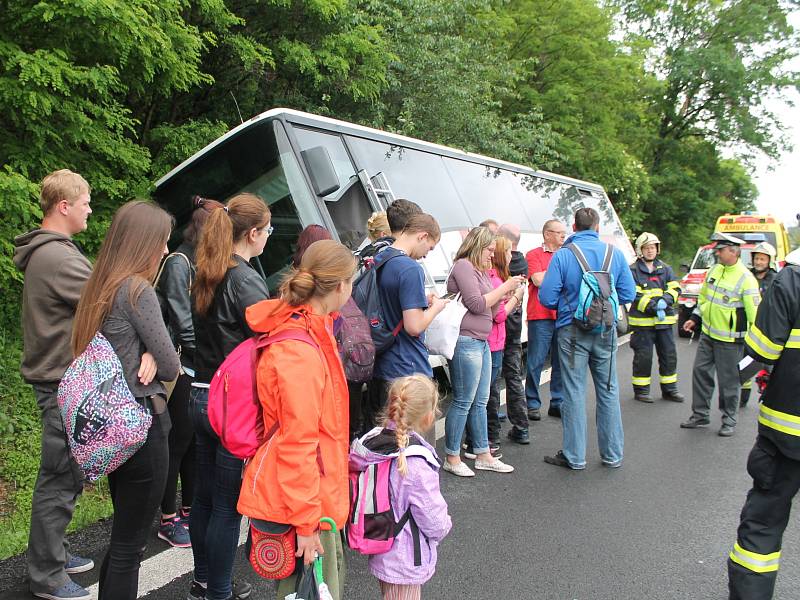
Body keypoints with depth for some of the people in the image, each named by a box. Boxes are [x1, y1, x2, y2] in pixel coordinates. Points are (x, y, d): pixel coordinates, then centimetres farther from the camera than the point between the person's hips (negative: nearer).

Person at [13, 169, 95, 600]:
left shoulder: (42, 252, 14)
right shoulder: (59, 258, -20)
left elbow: (86, 300, 7)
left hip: (56, 376, 10)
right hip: (64, 383, -10)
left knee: (65, 474, 20)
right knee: (59, 480, 0)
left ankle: (53, 553, 33)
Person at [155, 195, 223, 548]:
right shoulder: (179, 262, -12)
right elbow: (184, 321, -15)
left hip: (204, 368, 7)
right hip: (184, 367, -7)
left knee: (196, 440, 14)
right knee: (179, 441, 1)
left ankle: (189, 511, 27)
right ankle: (168, 520, 14)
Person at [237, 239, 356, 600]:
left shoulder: (310, 330, 5)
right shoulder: (301, 353, -26)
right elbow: (297, 444, -25)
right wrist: (306, 522, -20)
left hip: (316, 491, 10)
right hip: (299, 501, -10)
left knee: (331, 568, 23)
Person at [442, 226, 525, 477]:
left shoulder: (480, 271, 18)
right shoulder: (463, 266, -9)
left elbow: (490, 312, 20)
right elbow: (476, 304, -16)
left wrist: (505, 293, 6)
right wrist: (504, 287, -9)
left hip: (482, 343, 10)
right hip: (465, 341, -10)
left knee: (480, 402, 14)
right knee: (463, 402, -2)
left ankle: (483, 455, 24)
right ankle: (452, 458, 8)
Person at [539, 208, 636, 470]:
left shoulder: (562, 255, -10)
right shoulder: (615, 253, -1)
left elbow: (547, 297, -12)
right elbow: (628, 293, 0)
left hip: (572, 332, -3)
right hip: (606, 331, 3)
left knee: (574, 393, 5)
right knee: (608, 392, 13)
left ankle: (574, 456, 12)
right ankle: (613, 455, 23)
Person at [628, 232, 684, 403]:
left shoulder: (665, 268, 13)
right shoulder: (633, 270, -3)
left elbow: (675, 288, 6)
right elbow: (634, 295, -12)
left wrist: (665, 300, -14)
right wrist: (652, 306, -22)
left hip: (664, 321, 5)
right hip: (642, 321, -5)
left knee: (669, 355, 11)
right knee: (643, 357, 0)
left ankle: (669, 389, 23)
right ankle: (641, 390, 12)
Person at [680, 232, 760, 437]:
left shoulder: (746, 279, -17)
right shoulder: (715, 270, 6)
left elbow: (755, 313, -17)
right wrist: (694, 318, 18)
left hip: (729, 340, -7)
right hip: (708, 335, 7)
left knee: (728, 381, 3)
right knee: (700, 372, 10)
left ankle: (729, 421, 18)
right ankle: (700, 415, 22)